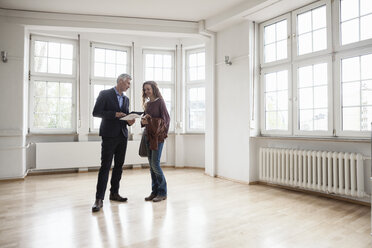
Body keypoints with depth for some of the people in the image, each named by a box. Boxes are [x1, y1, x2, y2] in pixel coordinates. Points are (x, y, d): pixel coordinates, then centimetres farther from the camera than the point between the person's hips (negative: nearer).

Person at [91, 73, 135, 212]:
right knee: (105, 166, -8)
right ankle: (99, 199, -3)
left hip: (122, 136, 7)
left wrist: (129, 121, -2)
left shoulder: (126, 99, 17)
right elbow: (96, 112, -8)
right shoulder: (105, 94, -2)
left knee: (119, 166, 10)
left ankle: (114, 193, 22)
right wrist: (114, 114, -18)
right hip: (109, 136, -6)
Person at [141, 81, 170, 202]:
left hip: (157, 136, -7)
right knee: (151, 165, 8)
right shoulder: (147, 103, 16)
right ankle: (154, 191, 17)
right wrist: (143, 121, -5)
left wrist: (149, 121, -17)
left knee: (155, 164, -9)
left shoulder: (160, 101, -4)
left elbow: (166, 119, -8)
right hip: (148, 135, 7)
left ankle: (162, 192, 4)